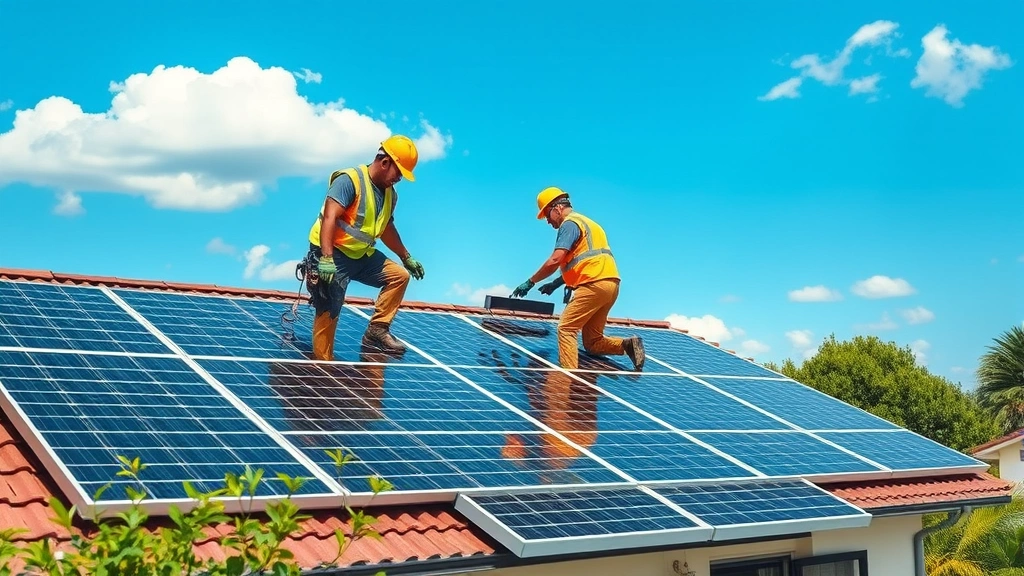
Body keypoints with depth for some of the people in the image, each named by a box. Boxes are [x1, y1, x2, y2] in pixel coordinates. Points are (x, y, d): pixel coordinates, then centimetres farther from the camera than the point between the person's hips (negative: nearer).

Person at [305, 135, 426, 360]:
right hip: (333, 255, -8)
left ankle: (377, 330, 4)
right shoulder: (349, 180, -17)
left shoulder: (390, 194, 9)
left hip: (363, 255, 9)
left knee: (399, 275, 4)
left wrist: (406, 257, 31)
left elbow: (386, 228, 26)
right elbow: (329, 218, -28)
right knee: (328, 311, -8)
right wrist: (327, 258, -38)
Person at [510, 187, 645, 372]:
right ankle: (628, 344, -3)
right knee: (592, 341, 12)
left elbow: (555, 260, -14)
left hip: (594, 285, -9)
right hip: (610, 283, 9)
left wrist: (530, 282, -6)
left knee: (566, 328, -10)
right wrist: (556, 284, 22)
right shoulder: (587, 223, 28)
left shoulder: (569, 223, -3)